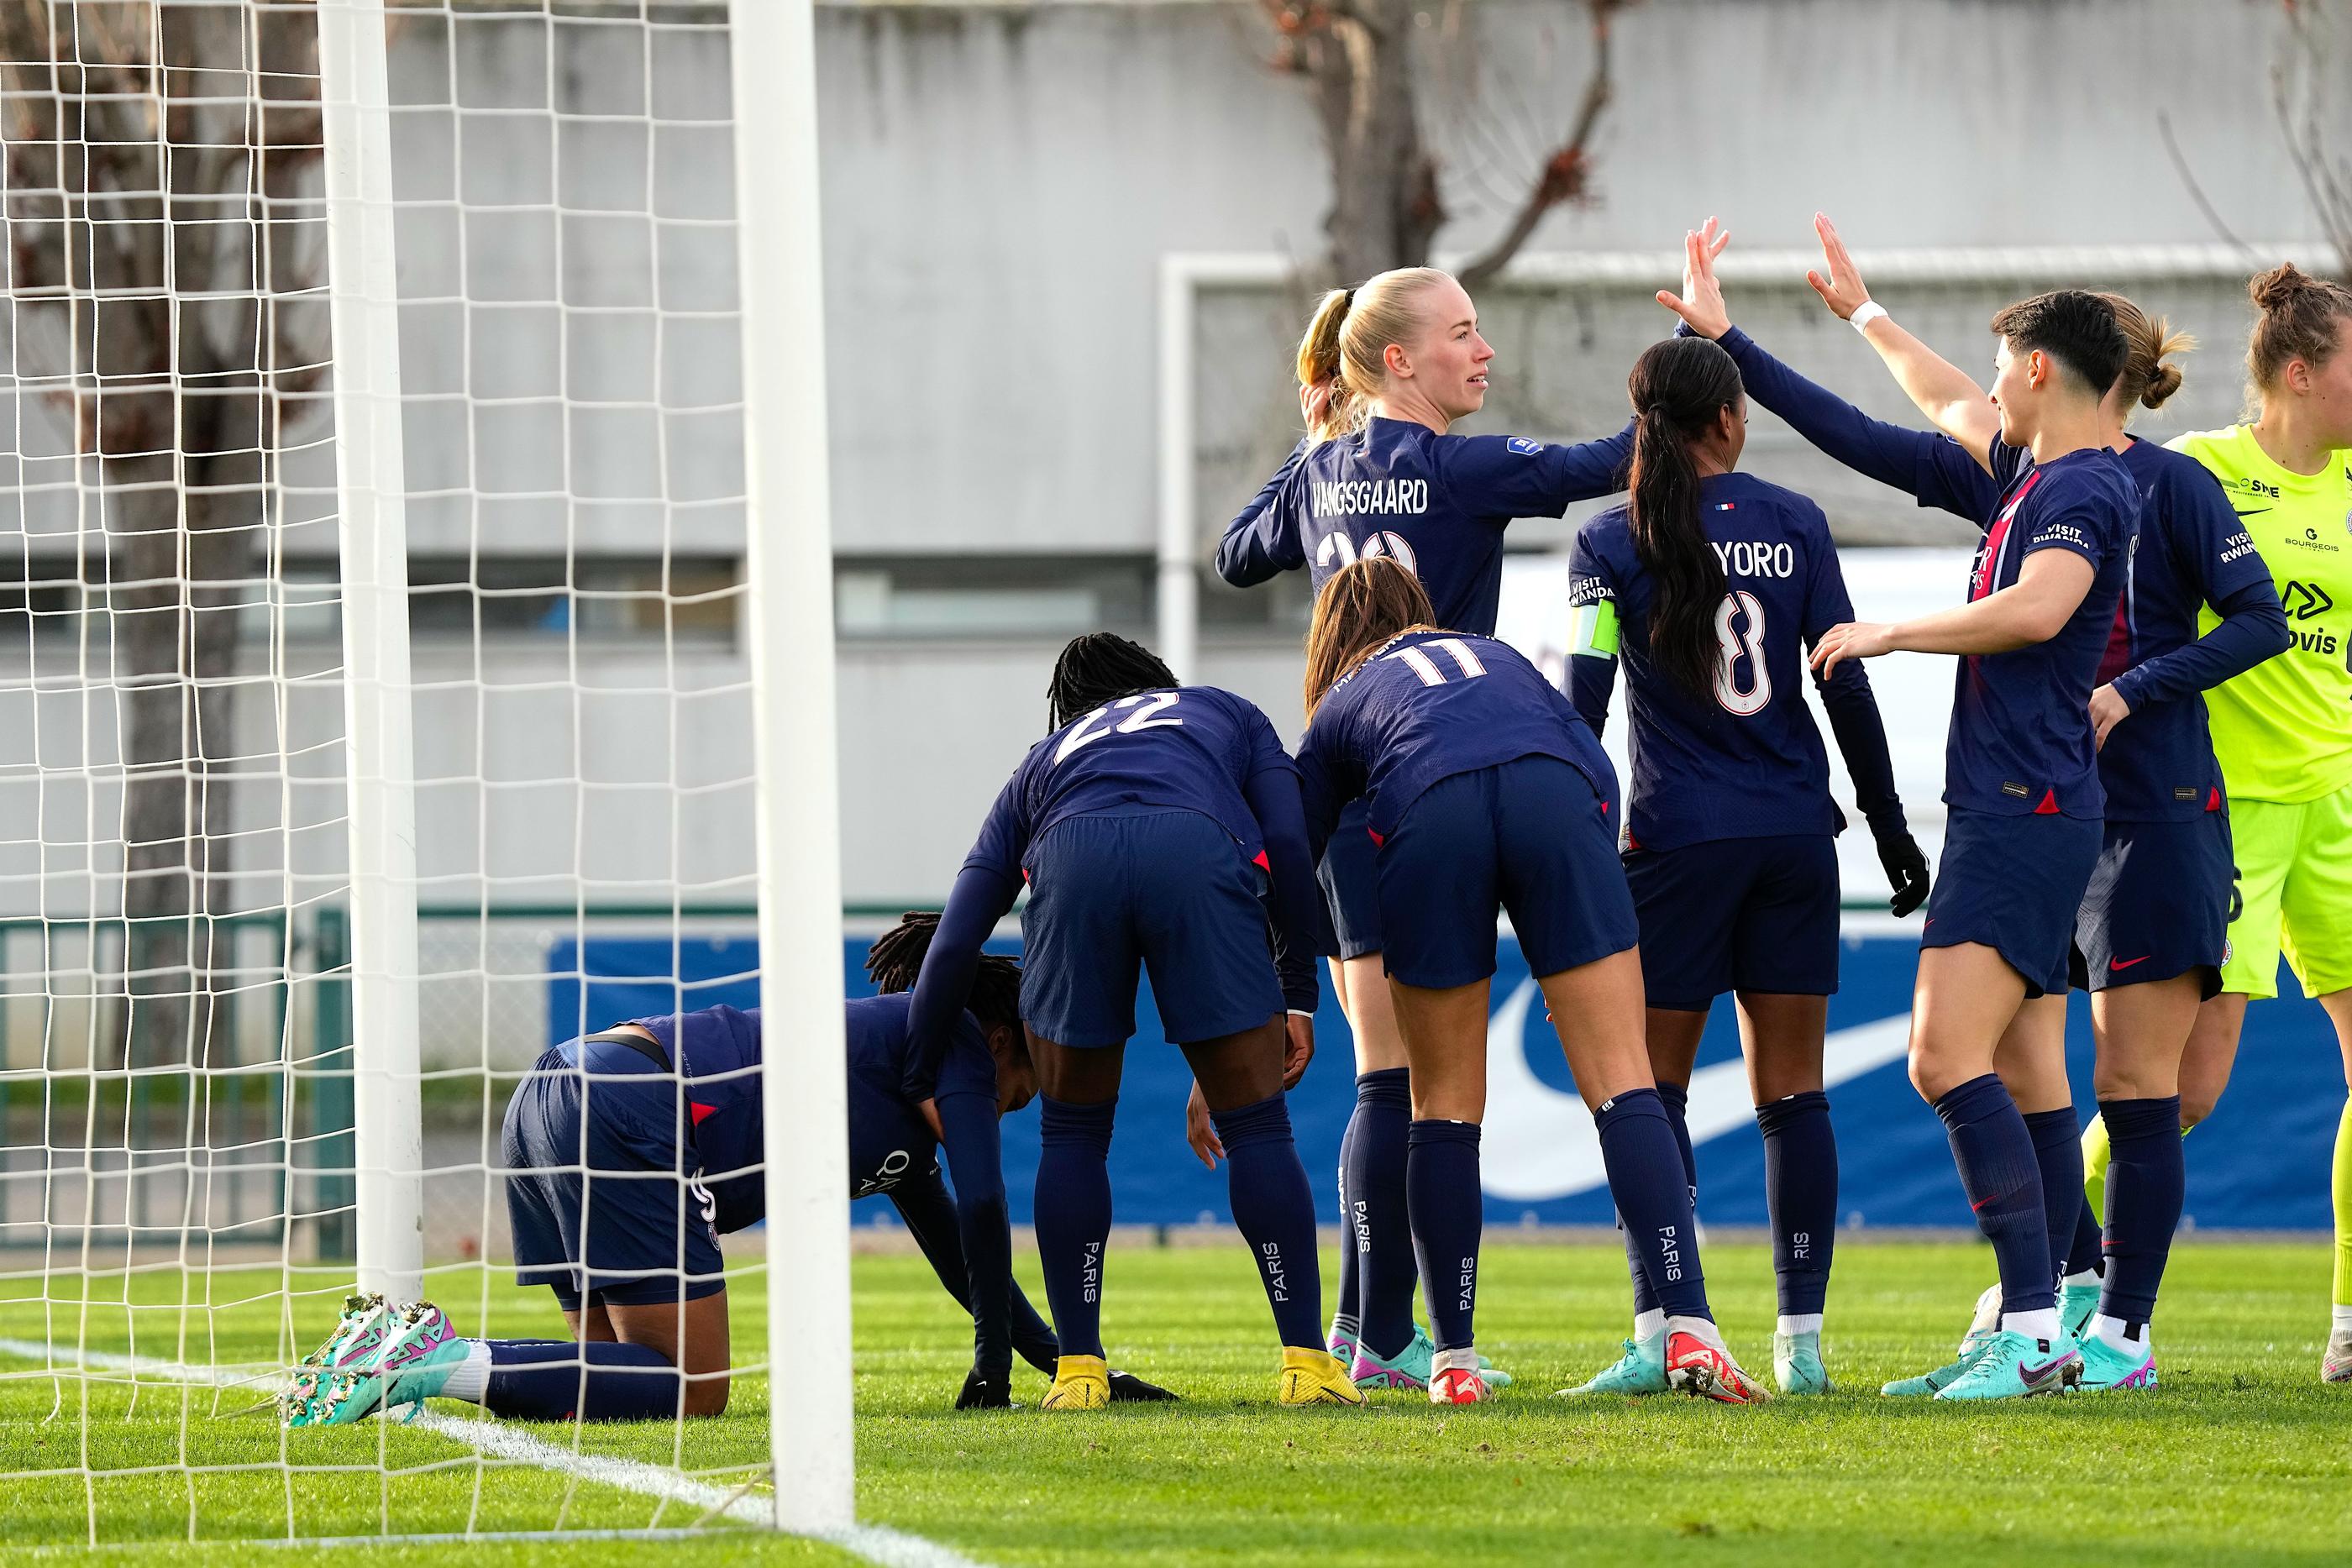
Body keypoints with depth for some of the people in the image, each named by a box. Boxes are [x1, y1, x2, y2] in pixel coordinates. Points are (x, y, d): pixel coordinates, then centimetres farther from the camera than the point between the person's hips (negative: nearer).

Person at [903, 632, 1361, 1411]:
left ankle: (1078, 1368, 14)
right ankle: (1305, 1360, 3)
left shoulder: (1043, 761, 40)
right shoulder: (1227, 714, 40)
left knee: (1072, 1133, 18)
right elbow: (1288, 842, 20)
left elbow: (953, 944, 32)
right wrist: (1298, 996, 23)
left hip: (1072, 856, 1)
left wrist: (923, 1083, 39)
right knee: (1257, 1128, 9)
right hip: (1200, 850, -1)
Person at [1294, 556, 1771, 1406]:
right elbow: (1595, 766, 23)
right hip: (1552, 793, 1)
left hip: (1425, 811, -1)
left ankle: (1454, 1360, 12)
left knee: (1445, 1102, 12)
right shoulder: (1494, 654, 40)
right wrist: (1585, 932, 23)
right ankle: (1689, 1328, -14)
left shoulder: (1338, 711, 35)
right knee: (1623, 1081, -1)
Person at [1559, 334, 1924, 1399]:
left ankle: (1660, 1332, -7)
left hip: (1676, 835, -2)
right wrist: (1890, 826, 10)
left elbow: (1582, 706, -6)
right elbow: (1846, 685, 3)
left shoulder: (1610, 544, -3)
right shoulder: (1794, 524, 3)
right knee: (1791, 1093, 5)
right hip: (1794, 833, 2)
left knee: (1654, 1090, 4)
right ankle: (1801, 1340, 1)